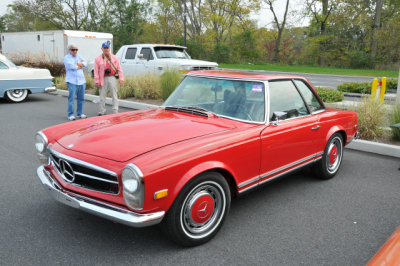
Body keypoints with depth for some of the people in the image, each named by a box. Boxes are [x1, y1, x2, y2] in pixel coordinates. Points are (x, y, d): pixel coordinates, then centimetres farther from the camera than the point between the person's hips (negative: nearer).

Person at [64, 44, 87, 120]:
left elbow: (85, 63, 2)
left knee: (81, 98, 8)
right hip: (72, 81, -5)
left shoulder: (79, 56, 17)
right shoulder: (66, 58, 1)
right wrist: (81, 65, -3)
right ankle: (70, 115, -4)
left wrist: (77, 64, -13)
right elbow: (71, 66, -16)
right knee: (71, 98, -8)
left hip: (81, 81, 6)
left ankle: (79, 113, 19)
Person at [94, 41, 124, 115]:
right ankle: (101, 112, 15)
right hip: (103, 79, 0)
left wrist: (121, 79, -2)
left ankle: (115, 112, 6)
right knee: (102, 96, 5)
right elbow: (96, 71, 1)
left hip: (112, 78, 0)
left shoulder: (114, 58, 9)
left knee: (114, 96, 1)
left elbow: (119, 69, 6)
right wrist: (97, 81, -5)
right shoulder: (98, 59, 5)